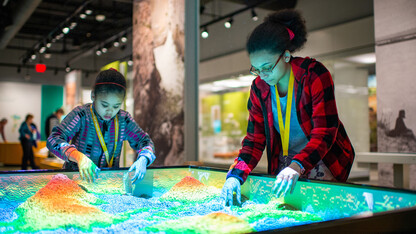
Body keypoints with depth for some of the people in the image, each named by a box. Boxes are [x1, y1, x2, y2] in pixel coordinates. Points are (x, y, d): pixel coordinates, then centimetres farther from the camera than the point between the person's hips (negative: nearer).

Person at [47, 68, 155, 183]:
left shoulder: (123, 119, 1)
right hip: (77, 177, -3)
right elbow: (53, 139, -19)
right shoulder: (81, 115, -10)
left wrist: (142, 160, -20)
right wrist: (78, 156, -38)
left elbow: (145, 141, 4)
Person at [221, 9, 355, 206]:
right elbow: (255, 139, -3)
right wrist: (236, 175, -19)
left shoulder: (314, 74, -18)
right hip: (284, 163, 4)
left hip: (324, 161, -3)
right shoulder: (259, 88, -4)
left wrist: (297, 166, -40)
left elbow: (325, 132, -24)